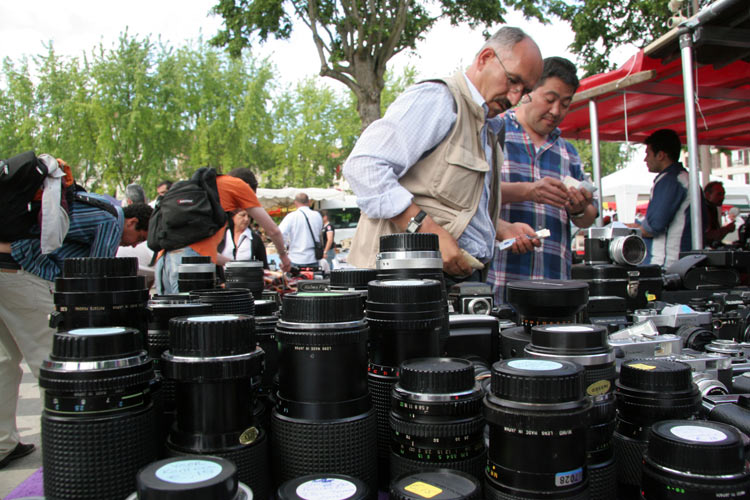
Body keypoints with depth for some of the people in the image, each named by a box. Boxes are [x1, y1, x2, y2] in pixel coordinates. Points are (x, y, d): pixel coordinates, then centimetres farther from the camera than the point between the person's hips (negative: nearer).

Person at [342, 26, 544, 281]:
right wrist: (429, 231, -25)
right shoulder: (436, 99, -8)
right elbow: (364, 165, -21)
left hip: (462, 273, 9)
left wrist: (503, 229, 17)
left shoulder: (488, 130, 24)